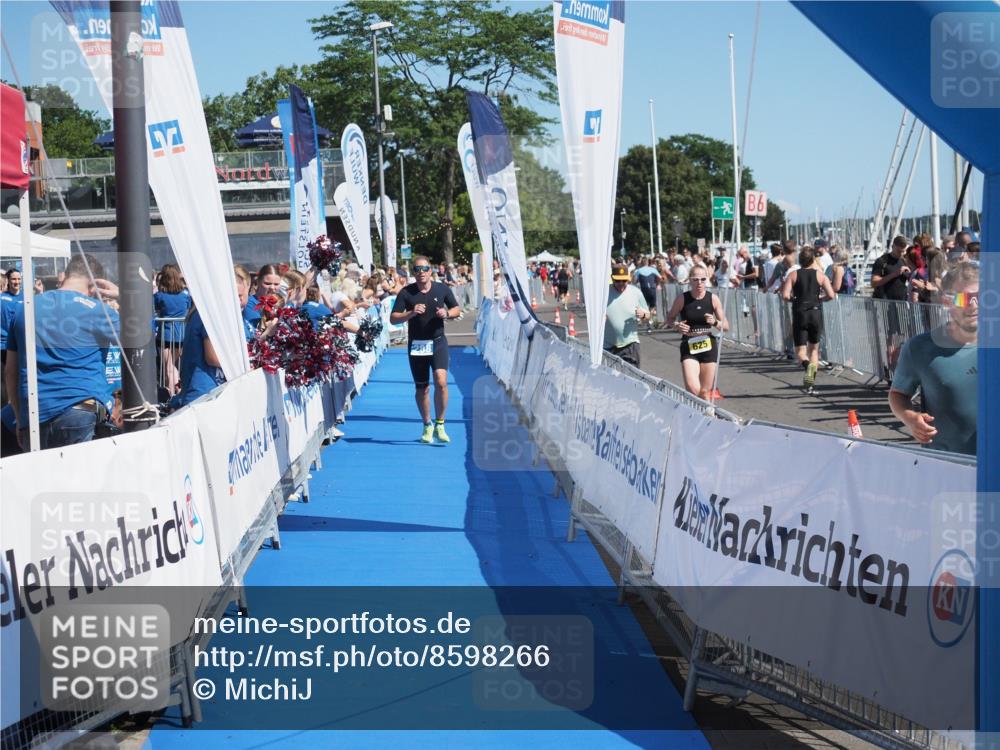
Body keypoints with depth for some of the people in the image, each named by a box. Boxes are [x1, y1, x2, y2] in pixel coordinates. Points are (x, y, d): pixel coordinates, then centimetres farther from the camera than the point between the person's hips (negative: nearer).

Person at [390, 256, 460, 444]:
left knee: (441, 382, -18)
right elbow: (393, 319, -5)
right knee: (422, 388, 8)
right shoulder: (406, 292, -3)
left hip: (438, 342, -1)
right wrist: (411, 313, -21)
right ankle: (427, 426, 26)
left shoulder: (442, 289, 0)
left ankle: (439, 425, -5)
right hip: (416, 344, 1)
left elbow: (457, 310, 12)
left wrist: (446, 313, -10)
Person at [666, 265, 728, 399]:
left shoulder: (713, 299, -1)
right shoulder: (682, 299, -4)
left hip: (709, 346, 2)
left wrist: (715, 322, -17)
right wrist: (676, 326, -13)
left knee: (705, 392, 6)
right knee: (692, 388, -19)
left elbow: (726, 326, 4)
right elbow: (669, 319, 8)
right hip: (689, 347, -1)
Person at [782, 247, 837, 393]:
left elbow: (785, 295, -9)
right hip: (816, 313, 1)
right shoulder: (820, 275, 3)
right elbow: (831, 295, -5)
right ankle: (810, 384, 6)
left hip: (799, 314, -1)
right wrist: (819, 299, 13)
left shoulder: (793, 275, 1)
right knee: (814, 349, 15)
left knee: (800, 350, 4)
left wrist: (794, 299, 11)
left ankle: (806, 364, -32)